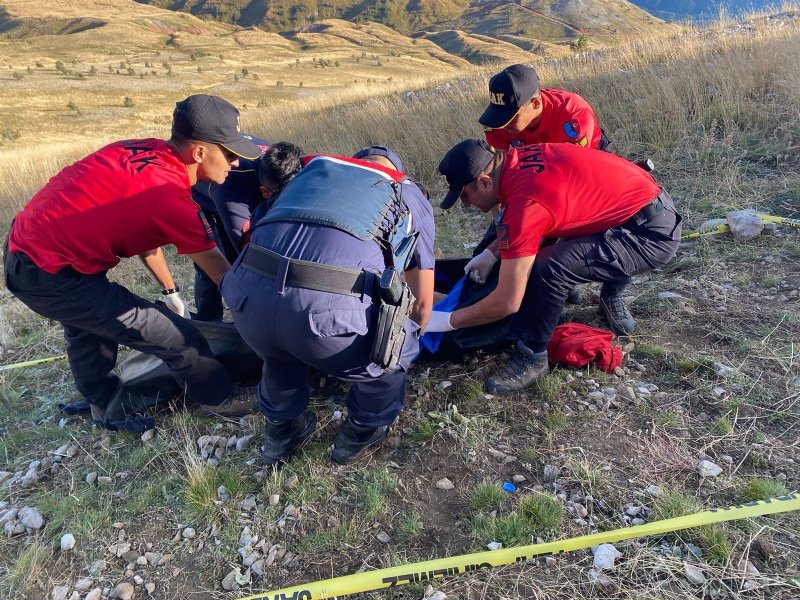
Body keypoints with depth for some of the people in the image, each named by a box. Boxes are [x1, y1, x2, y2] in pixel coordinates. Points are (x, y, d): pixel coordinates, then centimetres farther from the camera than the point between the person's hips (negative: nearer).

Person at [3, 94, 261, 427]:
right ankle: (223, 402, 18)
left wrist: (169, 289, 19)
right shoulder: (170, 197, -26)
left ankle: (101, 401, 60)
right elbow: (215, 266, -14)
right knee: (179, 340, -5)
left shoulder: (145, 151, -2)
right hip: (50, 277, -10)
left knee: (87, 320, 35)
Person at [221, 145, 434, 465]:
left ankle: (281, 428, 54)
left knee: (281, 352, 39)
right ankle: (364, 431, 44)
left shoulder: (313, 167, 34)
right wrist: (405, 342, 47)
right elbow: (422, 302, 26)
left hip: (250, 295, 5)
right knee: (393, 343, 28)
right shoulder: (411, 196, 26)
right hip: (332, 308, -4)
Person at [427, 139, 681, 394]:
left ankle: (533, 357, -5)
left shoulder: (526, 203, -27)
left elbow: (507, 302, -22)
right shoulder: (517, 159, -2)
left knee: (548, 269, -25)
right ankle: (612, 296, 39)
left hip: (652, 233, -10)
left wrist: (446, 321, -11)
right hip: (652, 202, 10)